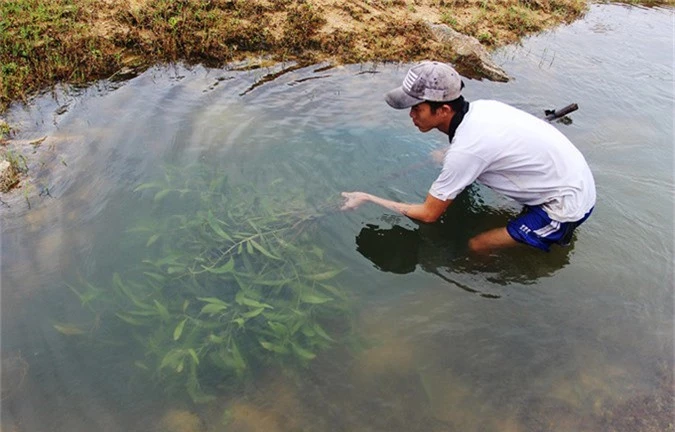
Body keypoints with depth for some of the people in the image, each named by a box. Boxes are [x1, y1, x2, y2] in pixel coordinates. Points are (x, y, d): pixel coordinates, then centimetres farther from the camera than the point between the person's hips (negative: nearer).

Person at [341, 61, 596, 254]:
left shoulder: (465, 150, -29)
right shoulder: (480, 107, -6)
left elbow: (428, 215, -19)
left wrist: (368, 199, -14)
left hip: (567, 206, -8)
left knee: (476, 246, -9)